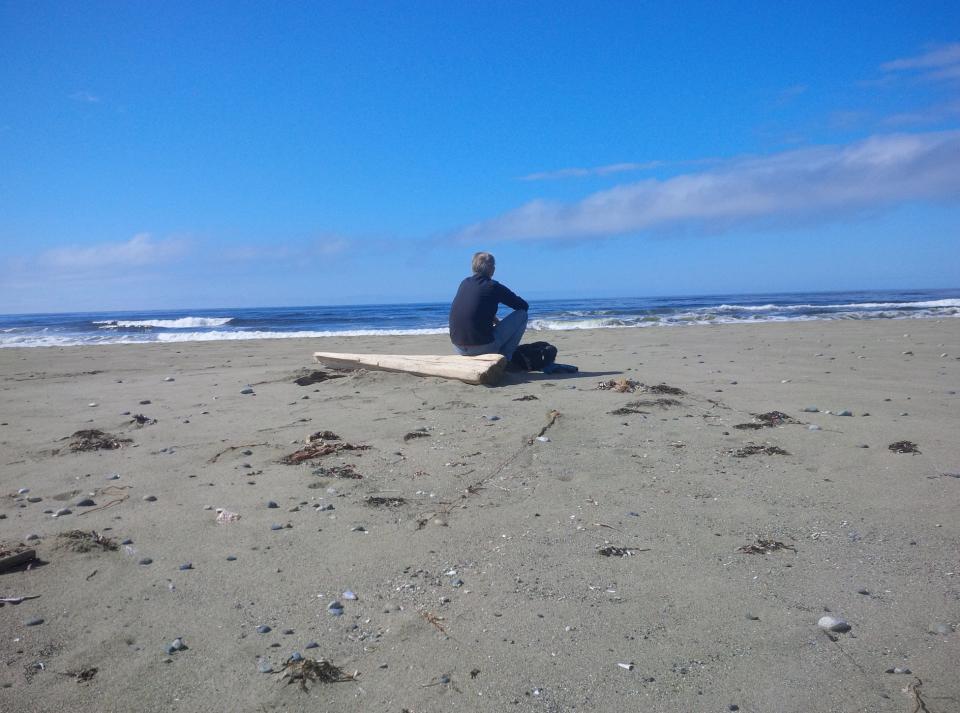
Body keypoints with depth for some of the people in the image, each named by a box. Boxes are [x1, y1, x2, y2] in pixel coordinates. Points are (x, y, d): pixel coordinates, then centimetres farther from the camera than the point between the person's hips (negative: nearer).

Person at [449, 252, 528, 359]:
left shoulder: (464, 283, 12)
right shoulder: (494, 286, -4)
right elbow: (524, 306, 7)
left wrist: (496, 321, 30)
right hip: (483, 346, -7)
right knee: (522, 314, 7)